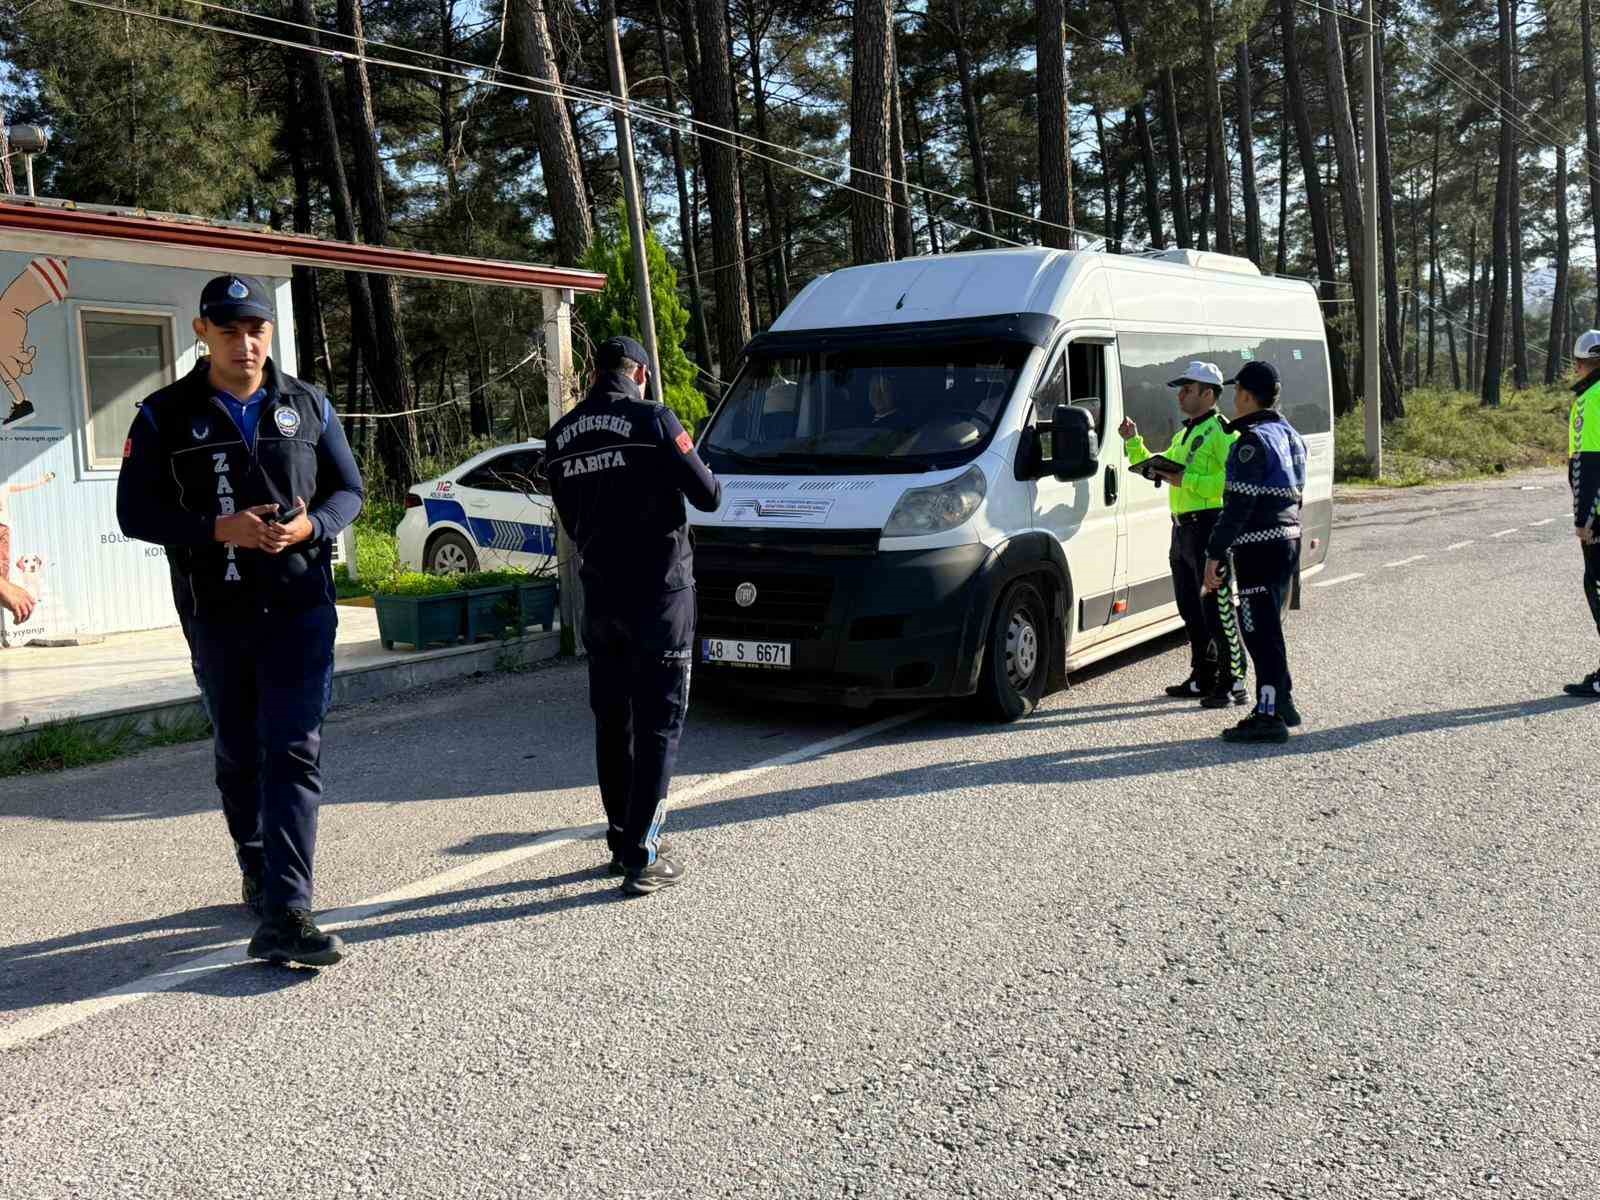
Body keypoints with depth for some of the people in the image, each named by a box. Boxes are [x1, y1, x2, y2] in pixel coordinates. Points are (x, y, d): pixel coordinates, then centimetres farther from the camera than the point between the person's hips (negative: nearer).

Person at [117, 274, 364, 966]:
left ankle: (284, 914, -14)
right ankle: (258, 872, 35)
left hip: (299, 606, -1)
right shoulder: (166, 416, 1)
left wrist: (311, 526, -12)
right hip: (215, 614, 1)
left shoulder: (307, 406, 6)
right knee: (238, 753, 14)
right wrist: (220, 529, -17)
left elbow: (349, 489, 10)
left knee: (294, 753, -10)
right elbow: (135, 512, -1)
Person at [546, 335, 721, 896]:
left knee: (611, 719, 15)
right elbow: (707, 496, -7)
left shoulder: (560, 437, 7)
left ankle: (621, 840, 23)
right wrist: (692, 469, 13)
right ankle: (642, 857, -4)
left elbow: (571, 521, 14)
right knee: (658, 722, -2)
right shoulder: (653, 420, -11)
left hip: (599, 593, 6)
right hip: (659, 590, -5)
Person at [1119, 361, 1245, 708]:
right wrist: (1134, 442, 18)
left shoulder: (1222, 431, -10)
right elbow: (1156, 468, 32)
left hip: (1210, 527, -10)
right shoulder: (1184, 434, 20)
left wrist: (1187, 481, -23)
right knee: (1191, 609, 15)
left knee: (1218, 608, -8)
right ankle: (1203, 678, 25)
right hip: (1183, 529, 10)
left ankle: (1234, 683, -3)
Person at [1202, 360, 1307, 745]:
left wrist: (1214, 554, -18)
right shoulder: (1289, 435, 15)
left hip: (1259, 547, -10)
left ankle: (1269, 716, -4)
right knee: (1268, 626, 19)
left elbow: (1239, 505, -20)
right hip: (1289, 539, 10)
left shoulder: (1253, 442, -16)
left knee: (1260, 629, -6)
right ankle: (1281, 702, 28)